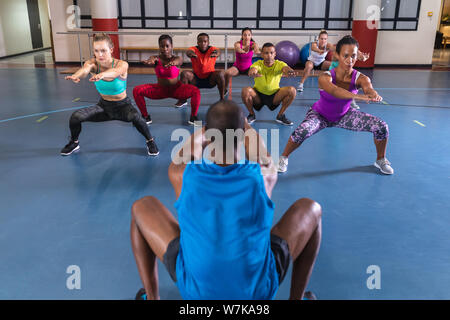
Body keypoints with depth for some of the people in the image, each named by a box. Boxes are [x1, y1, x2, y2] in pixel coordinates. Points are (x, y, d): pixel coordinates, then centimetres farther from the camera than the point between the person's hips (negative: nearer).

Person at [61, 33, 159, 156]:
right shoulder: (93, 63, -14)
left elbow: (114, 71, -47)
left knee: (135, 116, -36)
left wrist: (102, 75, -71)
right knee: (75, 117, -16)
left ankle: (150, 141, -8)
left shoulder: (122, 65, -22)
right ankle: (74, 143, 16)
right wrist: (76, 76, -63)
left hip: (122, 106, -3)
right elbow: (85, 69, -38)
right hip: (103, 106, 4)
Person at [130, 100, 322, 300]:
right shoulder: (263, 175, -16)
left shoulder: (182, 175, -16)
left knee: (141, 208, 15)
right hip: (259, 291, 0)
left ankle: (152, 297, 17)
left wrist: (199, 136, 27)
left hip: (194, 290, 1)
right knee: (311, 209, 15)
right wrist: (246, 126, 24)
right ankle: (296, 298, 17)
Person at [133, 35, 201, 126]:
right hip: (160, 89, 2)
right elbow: (151, 60, -35)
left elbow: (177, 61, -41)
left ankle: (193, 117, -7)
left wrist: (172, 63, -66)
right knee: (137, 90, -14)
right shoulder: (156, 58, -11)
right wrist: (150, 61, -61)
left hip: (176, 89, -2)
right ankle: (146, 117, 2)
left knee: (196, 91, -29)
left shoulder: (177, 58, -16)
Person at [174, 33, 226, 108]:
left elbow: (217, 51, -36)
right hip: (196, 80, 1)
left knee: (221, 73, -27)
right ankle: (183, 99, -7)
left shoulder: (212, 49, -12)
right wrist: (190, 53, -61)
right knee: (184, 73, -23)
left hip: (210, 80, -1)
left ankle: (222, 99, -11)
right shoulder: (194, 49, -11)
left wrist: (216, 53, -62)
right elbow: (189, 51, -35)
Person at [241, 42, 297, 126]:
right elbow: (253, 68, -41)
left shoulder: (279, 64, -14)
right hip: (258, 95, -1)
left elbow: (285, 68, -37)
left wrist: (289, 71, -64)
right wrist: (252, 73, -67)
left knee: (292, 90, -23)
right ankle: (251, 114, -3)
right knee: (245, 91, -31)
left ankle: (280, 116, -3)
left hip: (274, 96, 1)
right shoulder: (258, 64, -17)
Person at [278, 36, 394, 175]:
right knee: (302, 131, -35)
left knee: (382, 127, -10)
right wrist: (359, 96, -70)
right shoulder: (325, 77, -31)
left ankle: (381, 160, 19)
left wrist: (374, 95, -69)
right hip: (320, 115, -3)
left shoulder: (360, 78, -22)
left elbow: (368, 88, -44)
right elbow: (335, 91, -53)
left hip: (344, 115, 4)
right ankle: (283, 157, -5)